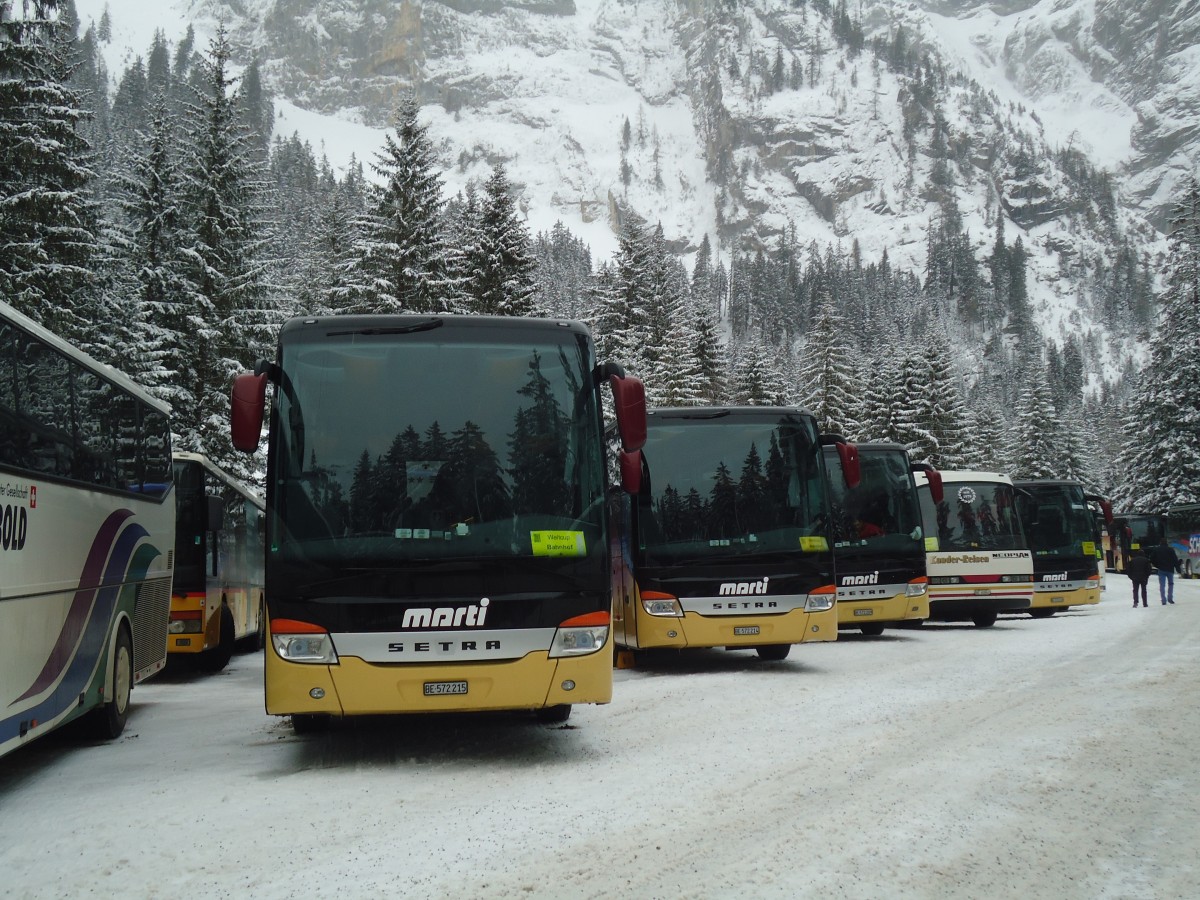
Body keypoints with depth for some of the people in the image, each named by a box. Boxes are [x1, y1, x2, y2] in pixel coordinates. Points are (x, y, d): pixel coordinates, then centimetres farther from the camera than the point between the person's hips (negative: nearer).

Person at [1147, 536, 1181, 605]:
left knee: (1162, 585, 2)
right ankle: (1170, 599, 14)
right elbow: (1175, 560, -7)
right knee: (1170, 584, 17)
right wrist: (1178, 568, 0)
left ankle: (1163, 600, -3)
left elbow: (1152, 559, 2)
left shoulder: (1156, 550, 0)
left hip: (1161, 570, 1)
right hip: (1170, 570, -1)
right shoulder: (1170, 550, -6)